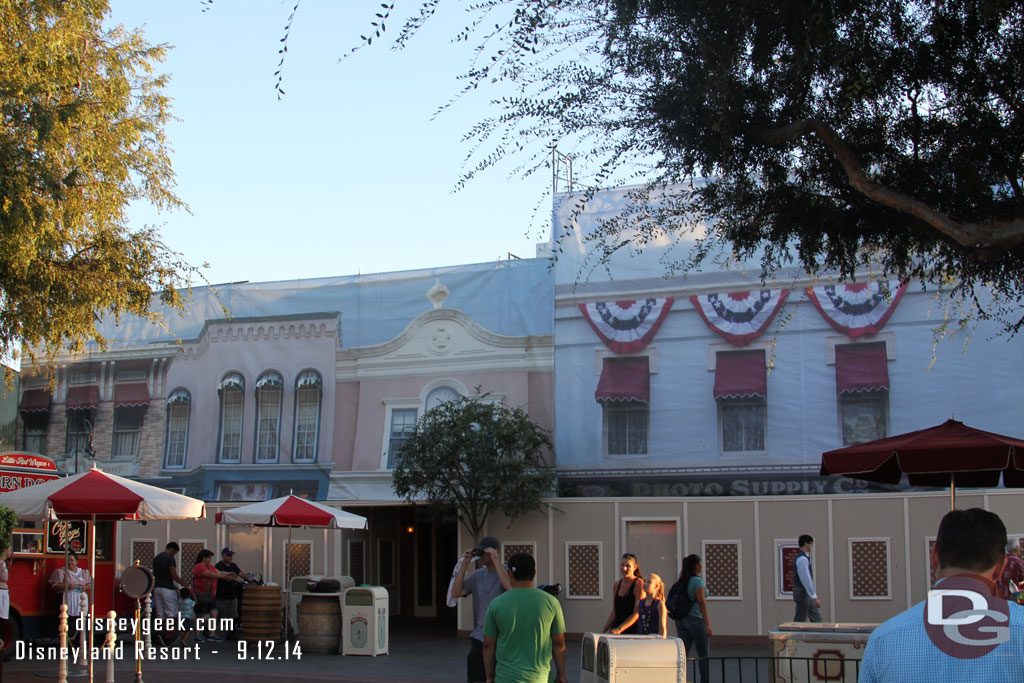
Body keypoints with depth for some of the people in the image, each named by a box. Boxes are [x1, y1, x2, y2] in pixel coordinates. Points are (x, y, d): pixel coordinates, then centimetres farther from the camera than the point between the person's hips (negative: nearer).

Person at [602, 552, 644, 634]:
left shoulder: (639, 583, -5)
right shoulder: (617, 584, 14)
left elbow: (637, 613, -11)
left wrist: (619, 629, -18)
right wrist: (602, 632, 10)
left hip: (633, 631, -5)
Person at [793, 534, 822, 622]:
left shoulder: (804, 558, 12)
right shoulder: (802, 559, -20)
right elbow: (806, 580, -24)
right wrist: (814, 597, -24)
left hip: (806, 593, 10)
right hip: (802, 593, -10)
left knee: (817, 619, 10)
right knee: (800, 622, -3)